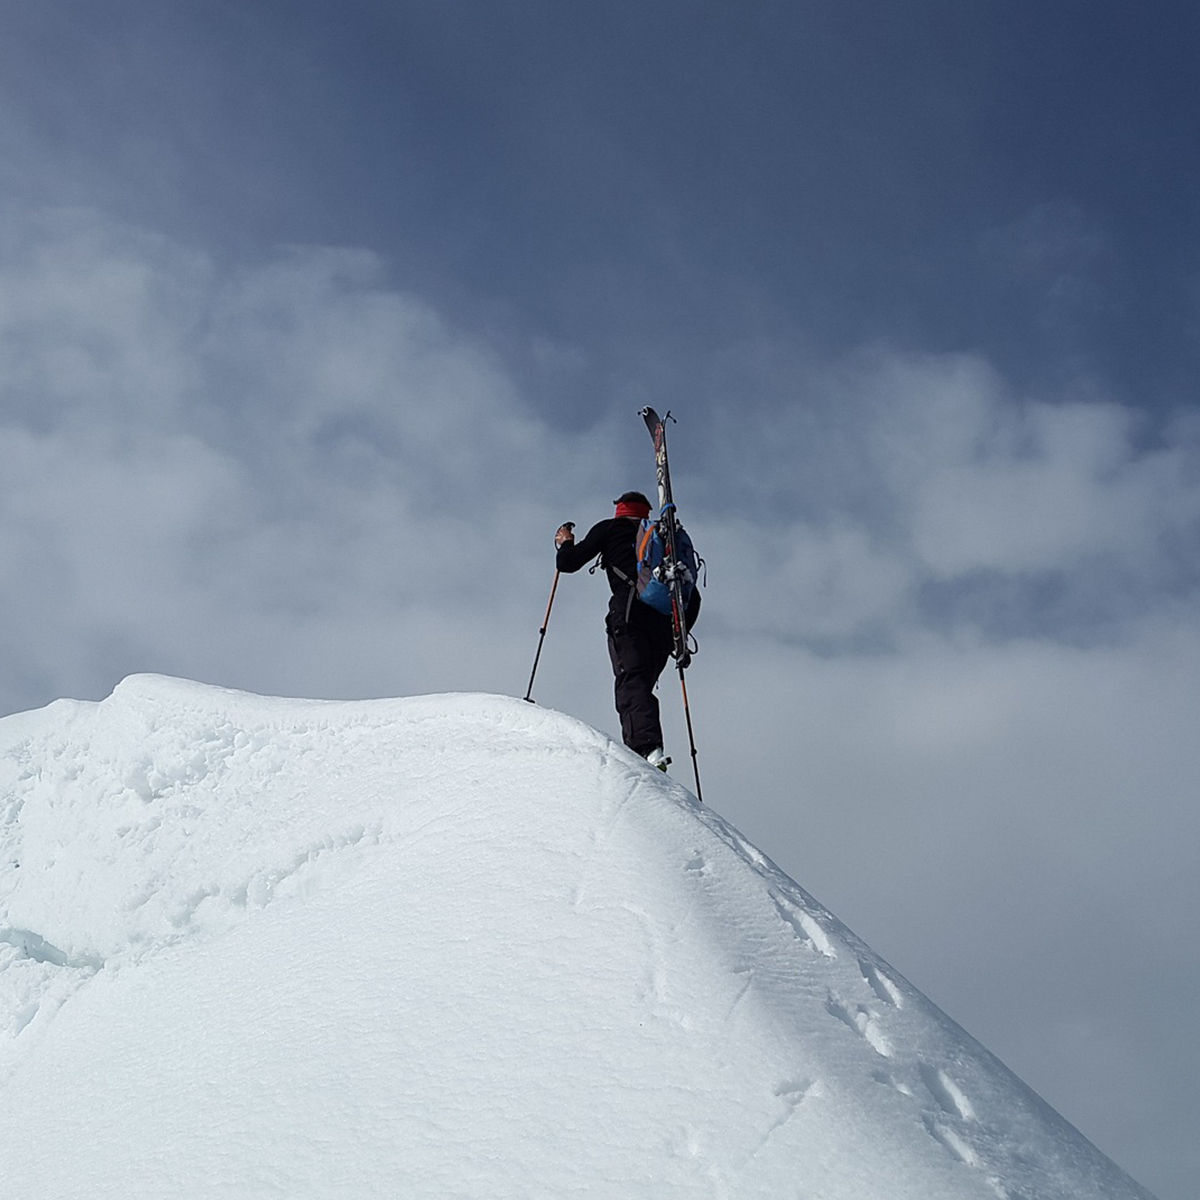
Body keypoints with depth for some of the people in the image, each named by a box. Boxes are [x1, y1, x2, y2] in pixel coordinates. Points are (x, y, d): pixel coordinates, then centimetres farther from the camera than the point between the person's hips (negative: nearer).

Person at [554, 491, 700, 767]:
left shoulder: (610, 528, 20)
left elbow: (568, 563, 16)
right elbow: (693, 596, 27)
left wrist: (564, 544, 37)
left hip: (631, 613, -5)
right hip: (666, 619, 5)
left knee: (631, 682, -16)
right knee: (642, 684, 9)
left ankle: (649, 747, -38)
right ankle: (638, 754, -6)